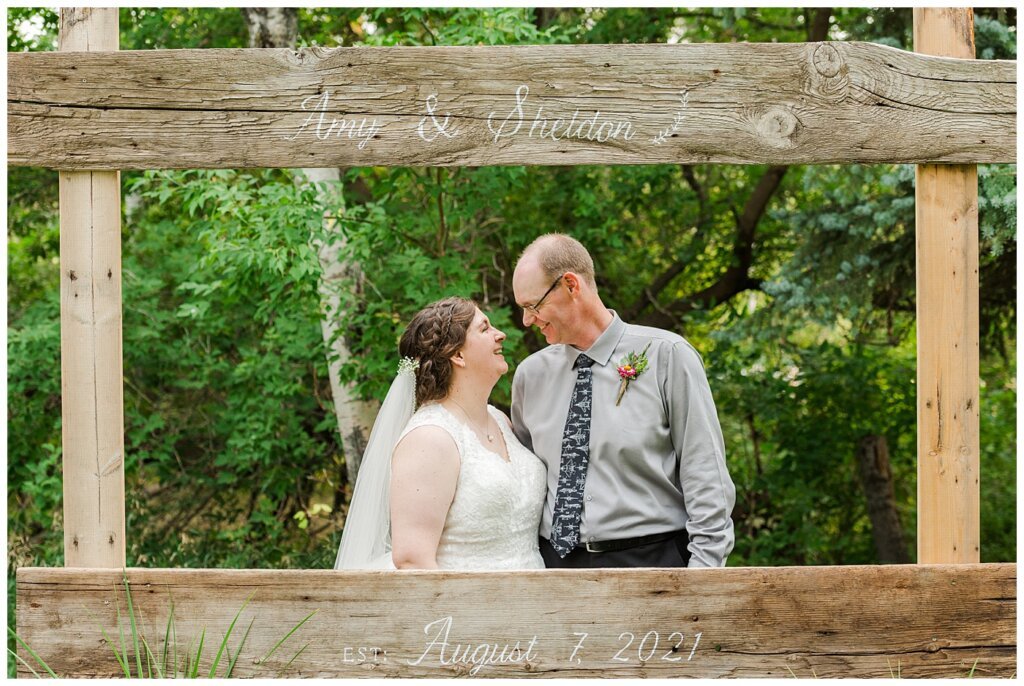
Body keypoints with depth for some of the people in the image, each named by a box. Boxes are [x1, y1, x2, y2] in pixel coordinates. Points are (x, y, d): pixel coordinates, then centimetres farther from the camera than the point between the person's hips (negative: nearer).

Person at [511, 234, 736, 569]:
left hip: (649, 562, -4)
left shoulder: (667, 356, -4)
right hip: (555, 562, 4)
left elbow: (707, 481, -6)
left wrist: (703, 570, -13)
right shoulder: (531, 374, 10)